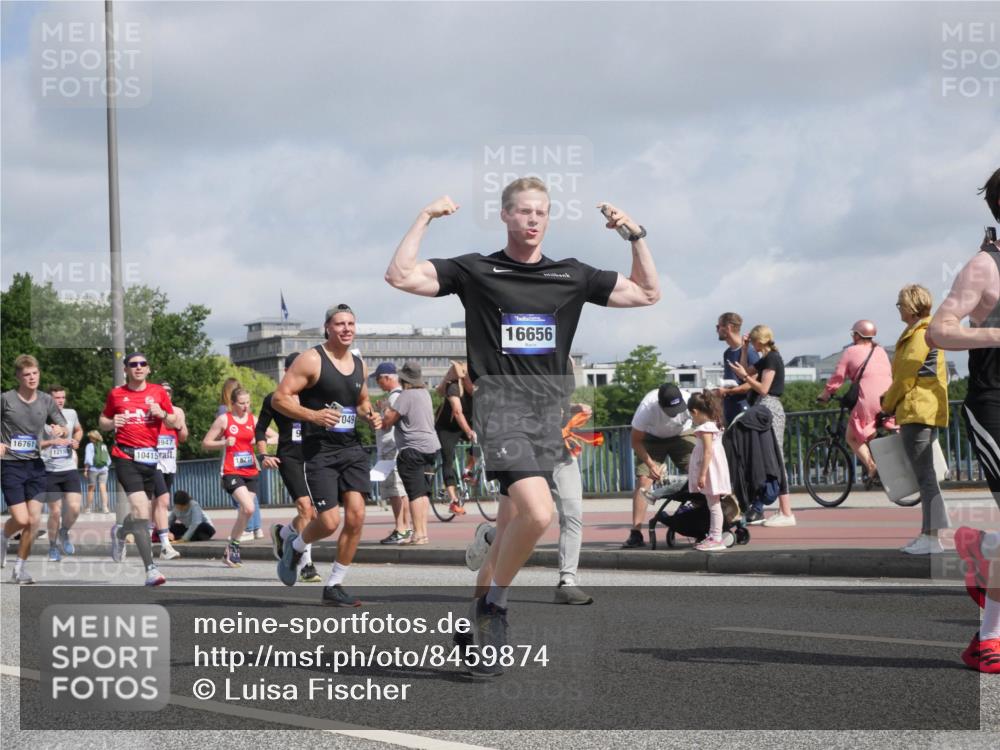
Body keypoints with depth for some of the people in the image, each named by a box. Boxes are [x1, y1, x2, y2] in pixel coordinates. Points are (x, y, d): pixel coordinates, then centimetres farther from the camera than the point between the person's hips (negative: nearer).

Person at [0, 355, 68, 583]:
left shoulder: (46, 401, 4)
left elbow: (66, 431, 12)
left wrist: (61, 430, -12)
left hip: (35, 466, 4)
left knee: (34, 521, -2)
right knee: (21, 520, -11)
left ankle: (20, 568, 13)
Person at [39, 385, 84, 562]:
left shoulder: (71, 413, 5)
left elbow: (79, 430, 25)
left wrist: (76, 441, 4)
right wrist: (52, 442, -19)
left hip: (70, 469, 3)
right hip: (50, 471, -3)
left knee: (74, 508, -11)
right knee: (55, 512, 0)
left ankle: (64, 533, 19)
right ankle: (53, 546, 20)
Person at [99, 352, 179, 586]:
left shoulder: (158, 392, 8)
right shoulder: (116, 394, 5)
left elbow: (175, 423, 13)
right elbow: (102, 422, 16)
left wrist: (162, 414, -8)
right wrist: (112, 423, -7)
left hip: (150, 457, 3)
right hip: (125, 456, -3)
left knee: (140, 512, 13)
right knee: (141, 510, -18)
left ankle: (120, 532, 50)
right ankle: (150, 569, -20)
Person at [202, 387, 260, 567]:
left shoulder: (253, 420, 9)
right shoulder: (224, 419, -1)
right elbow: (205, 444, 0)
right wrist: (224, 442, -16)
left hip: (251, 472, 5)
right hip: (231, 472, -5)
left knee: (244, 512, 5)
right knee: (248, 508, -23)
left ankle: (230, 554, 19)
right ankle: (233, 546, -6)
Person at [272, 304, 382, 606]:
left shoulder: (359, 365, 12)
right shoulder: (311, 360, -8)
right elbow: (279, 398, -11)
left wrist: (371, 416, 6)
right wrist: (313, 415, -24)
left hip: (351, 448, 6)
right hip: (319, 450, -6)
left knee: (356, 516, -7)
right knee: (329, 522, -11)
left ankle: (334, 586, 5)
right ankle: (296, 545, 24)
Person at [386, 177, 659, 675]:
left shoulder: (572, 276, 13)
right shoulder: (476, 271, 4)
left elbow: (647, 293, 19)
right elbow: (400, 276, -4)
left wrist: (635, 235, 8)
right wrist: (426, 218, -4)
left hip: (549, 409, 4)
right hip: (500, 404, -4)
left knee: (512, 526, 6)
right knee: (538, 513, -23)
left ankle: (483, 628, 17)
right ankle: (495, 603, -1)